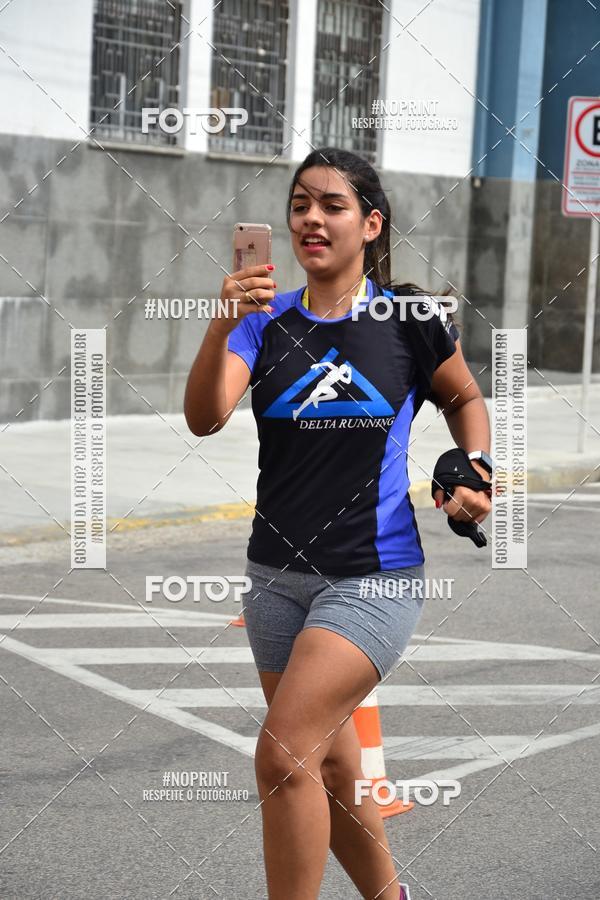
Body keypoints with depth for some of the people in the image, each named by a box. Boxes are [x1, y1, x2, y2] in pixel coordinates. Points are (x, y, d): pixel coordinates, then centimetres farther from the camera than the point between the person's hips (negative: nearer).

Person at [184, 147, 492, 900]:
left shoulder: (411, 321, -5)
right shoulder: (267, 321, -1)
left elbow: (464, 398, 14)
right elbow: (204, 418, -18)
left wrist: (475, 473, -4)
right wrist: (224, 324, -33)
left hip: (375, 575, -4)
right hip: (279, 574, 4)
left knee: (283, 757, -19)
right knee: (331, 770, 16)